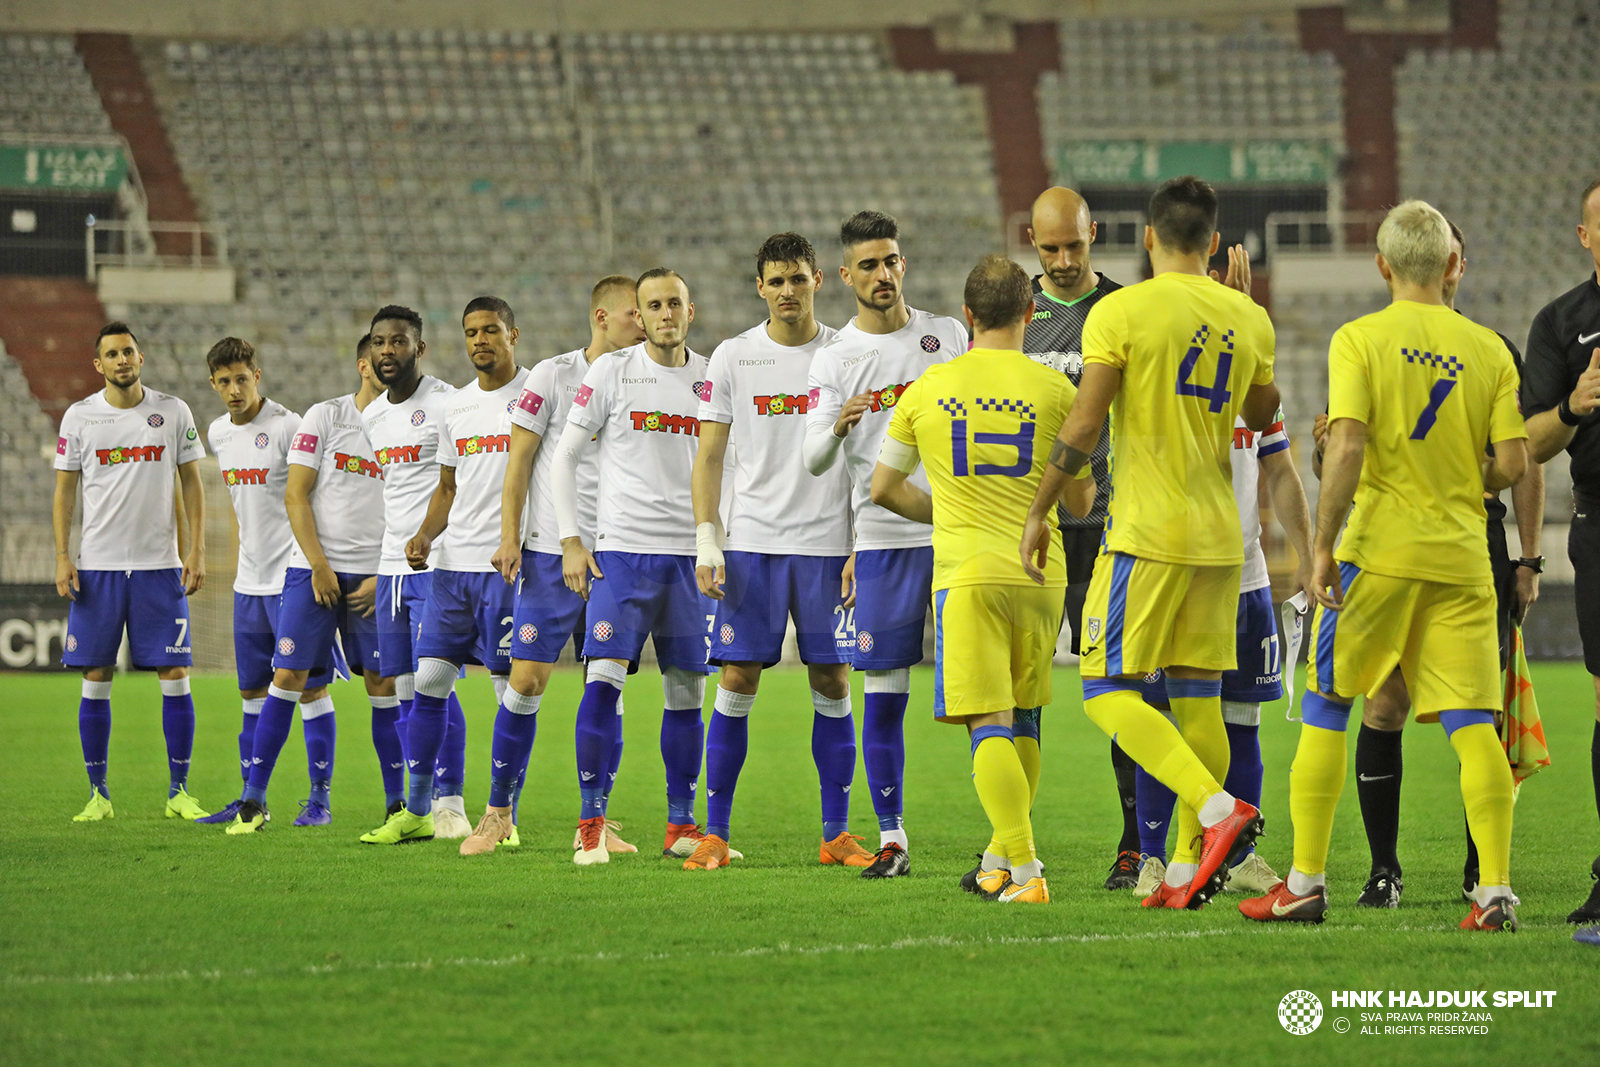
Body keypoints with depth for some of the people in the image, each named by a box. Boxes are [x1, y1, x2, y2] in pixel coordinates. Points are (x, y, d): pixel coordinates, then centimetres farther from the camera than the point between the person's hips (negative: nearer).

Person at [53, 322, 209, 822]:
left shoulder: (173, 412, 3)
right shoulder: (79, 417, 3)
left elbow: (191, 484, 8)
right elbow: (64, 491, 7)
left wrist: (197, 551, -1)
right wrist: (62, 558, -2)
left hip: (160, 565, 0)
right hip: (97, 566, 0)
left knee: (175, 677, -3)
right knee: (95, 679, 1)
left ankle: (179, 791, 5)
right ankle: (98, 794, 8)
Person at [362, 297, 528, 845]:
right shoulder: (454, 407, 16)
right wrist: (424, 535, 5)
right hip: (453, 563, 6)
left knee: (513, 688, -4)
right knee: (428, 680, 3)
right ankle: (416, 811, 10)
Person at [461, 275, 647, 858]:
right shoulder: (552, 376, 0)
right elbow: (519, 460, 0)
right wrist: (510, 536, -7)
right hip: (553, 549, -3)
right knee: (528, 678, -6)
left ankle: (594, 820, 7)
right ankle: (499, 813, 4)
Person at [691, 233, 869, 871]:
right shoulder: (733, 357, 5)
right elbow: (709, 455, 7)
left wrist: (863, 549, 0)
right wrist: (706, 541, -3)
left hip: (827, 543, 0)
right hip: (751, 543, 0)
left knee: (832, 683, 1)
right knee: (737, 681, -3)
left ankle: (836, 832, 8)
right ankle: (714, 829, 3)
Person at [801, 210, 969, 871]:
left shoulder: (949, 337, 8)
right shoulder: (833, 359, 3)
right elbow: (814, 462, -5)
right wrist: (837, 426, -27)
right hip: (881, 540, 0)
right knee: (883, 694, 0)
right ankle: (891, 834, 9)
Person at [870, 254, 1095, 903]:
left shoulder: (928, 388, 4)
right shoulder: (1054, 391, 0)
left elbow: (885, 488, 13)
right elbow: (1080, 502, 8)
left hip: (966, 576, -1)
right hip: (1039, 575, 1)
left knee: (989, 726, -6)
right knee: (1022, 720, 18)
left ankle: (1023, 871, -18)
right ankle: (1001, 856, 24)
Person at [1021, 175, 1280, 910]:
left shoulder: (1121, 312, -8)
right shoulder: (1248, 319, 7)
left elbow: (1083, 425, -11)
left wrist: (1038, 512, -2)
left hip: (1147, 532, -6)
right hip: (1219, 535, 6)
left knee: (1108, 690, -4)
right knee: (1197, 695, 10)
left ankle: (1217, 807, -22)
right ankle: (1189, 864, 9)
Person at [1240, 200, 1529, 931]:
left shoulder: (1360, 340, -3)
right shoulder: (1488, 350, 5)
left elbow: (1347, 446, -14)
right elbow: (1512, 463, 1)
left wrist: (1324, 544, -11)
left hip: (1379, 548, -2)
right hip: (1461, 555, 2)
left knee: (1325, 712, 8)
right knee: (1471, 723, 2)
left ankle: (1306, 883, 7)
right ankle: (1495, 891, -7)